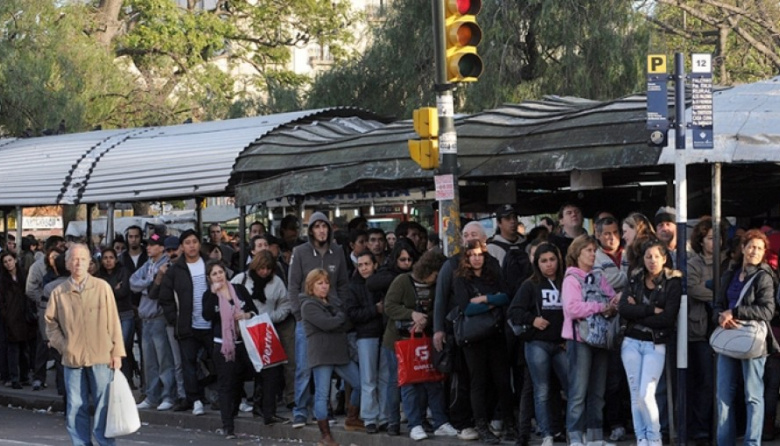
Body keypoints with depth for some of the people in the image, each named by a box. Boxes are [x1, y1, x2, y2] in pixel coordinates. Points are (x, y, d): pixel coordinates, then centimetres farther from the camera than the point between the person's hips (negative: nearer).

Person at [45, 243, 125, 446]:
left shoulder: (102, 287, -1)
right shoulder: (59, 292, 3)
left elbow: (113, 321, 1)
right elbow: (51, 322, 12)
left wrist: (116, 352, -1)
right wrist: (62, 345, 0)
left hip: (101, 356, -2)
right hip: (73, 359, 2)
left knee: (103, 407, 0)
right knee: (75, 408, 5)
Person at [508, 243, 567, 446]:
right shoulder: (530, 286, 3)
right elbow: (513, 312, 0)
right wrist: (532, 320, -14)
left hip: (561, 345, 1)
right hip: (537, 344, -1)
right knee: (542, 392, 1)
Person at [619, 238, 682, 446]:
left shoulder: (673, 282, -4)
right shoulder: (635, 280, 8)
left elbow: (668, 318, -15)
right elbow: (623, 308, -7)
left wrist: (637, 314, -9)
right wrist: (651, 310, -15)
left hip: (655, 345, -4)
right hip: (631, 343, 4)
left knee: (646, 394, -13)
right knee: (635, 395, 4)